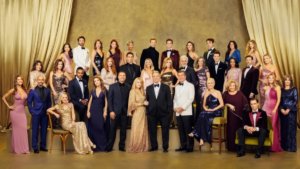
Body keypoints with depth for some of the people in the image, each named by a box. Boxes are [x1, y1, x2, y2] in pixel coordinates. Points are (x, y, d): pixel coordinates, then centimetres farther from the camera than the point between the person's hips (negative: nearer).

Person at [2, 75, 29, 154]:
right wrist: (9, 106, -3)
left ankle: (24, 148, 10)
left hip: (23, 111, 4)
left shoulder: (24, 90, 5)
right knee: (16, 130, 2)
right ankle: (17, 149, 10)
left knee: (23, 130, 2)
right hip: (15, 112, -4)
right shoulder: (13, 90, -6)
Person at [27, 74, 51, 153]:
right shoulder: (32, 91, -2)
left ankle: (43, 146, 19)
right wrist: (32, 111, -4)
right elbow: (29, 102, 1)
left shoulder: (47, 90, 4)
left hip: (44, 114, 3)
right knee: (35, 131, 1)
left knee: (44, 130, 7)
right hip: (36, 114, -3)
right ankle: (35, 147, 8)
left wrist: (48, 110, 4)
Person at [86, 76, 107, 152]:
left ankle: (101, 146, 4)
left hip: (100, 111, -2)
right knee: (92, 128, 2)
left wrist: (105, 111, -5)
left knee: (100, 128, -4)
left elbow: (106, 102, 1)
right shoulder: (93, 91, 8)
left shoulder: (104, 91, 2)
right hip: (93, 111, 2)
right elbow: (90, 101, 8)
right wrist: (88, 111, 0)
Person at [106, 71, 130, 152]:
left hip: (124, 112, 2)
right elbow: (110, 99, 0)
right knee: (112, 130, 0)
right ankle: (109, 147, 7)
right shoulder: (112, 86, 4)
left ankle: (122, 146, 13)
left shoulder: (128, 87, 9)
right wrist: (111, 111, -8)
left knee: (123, 130, 4)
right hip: (115, 111, -2)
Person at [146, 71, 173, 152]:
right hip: (152, 112, 2)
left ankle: (165, 147, 11)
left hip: (164, 112, -2)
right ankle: (154, 146, 17)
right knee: (152, 130, 5)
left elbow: (169, 100, 0)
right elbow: (147, 100, 9)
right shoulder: (148, 88, 11)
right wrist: (147, 111, 1)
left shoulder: (166, 87, 4)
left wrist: (170, 111, -7)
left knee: (165, 130, 3)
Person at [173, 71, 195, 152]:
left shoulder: (190, 85, 1)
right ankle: (183, 145, 13)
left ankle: (190, 146, 1)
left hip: (186, 111, -5)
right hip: (178, 112, 5)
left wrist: (183, 107, -13)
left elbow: (191, 98, -7)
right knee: (181, 130, 6)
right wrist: (175, 107, 0)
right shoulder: (176, 86, 20)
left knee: (188, 130, -5)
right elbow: (175, 98, 17)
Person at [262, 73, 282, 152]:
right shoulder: (265, 87, 11)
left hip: (273, 108, -4)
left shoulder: (277, 87, -2)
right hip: (265, 108, 4)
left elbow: (278, 99, -8)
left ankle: (274, 145, 7)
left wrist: (275, 109, -14)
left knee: (273, 126, -2)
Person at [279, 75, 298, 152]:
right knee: (283, 128, 6)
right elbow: (279, 101, 6)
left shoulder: (294, 89, 0)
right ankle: (284, 145, 14)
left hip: (291, 111, -3)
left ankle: (291, 147, 3)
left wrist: (289, 109, -13)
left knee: (291, 128, -3)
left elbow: (296, 100, -6)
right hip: (282, 111, 3)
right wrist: (281, 109, -9)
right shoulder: (281, 90, 9)